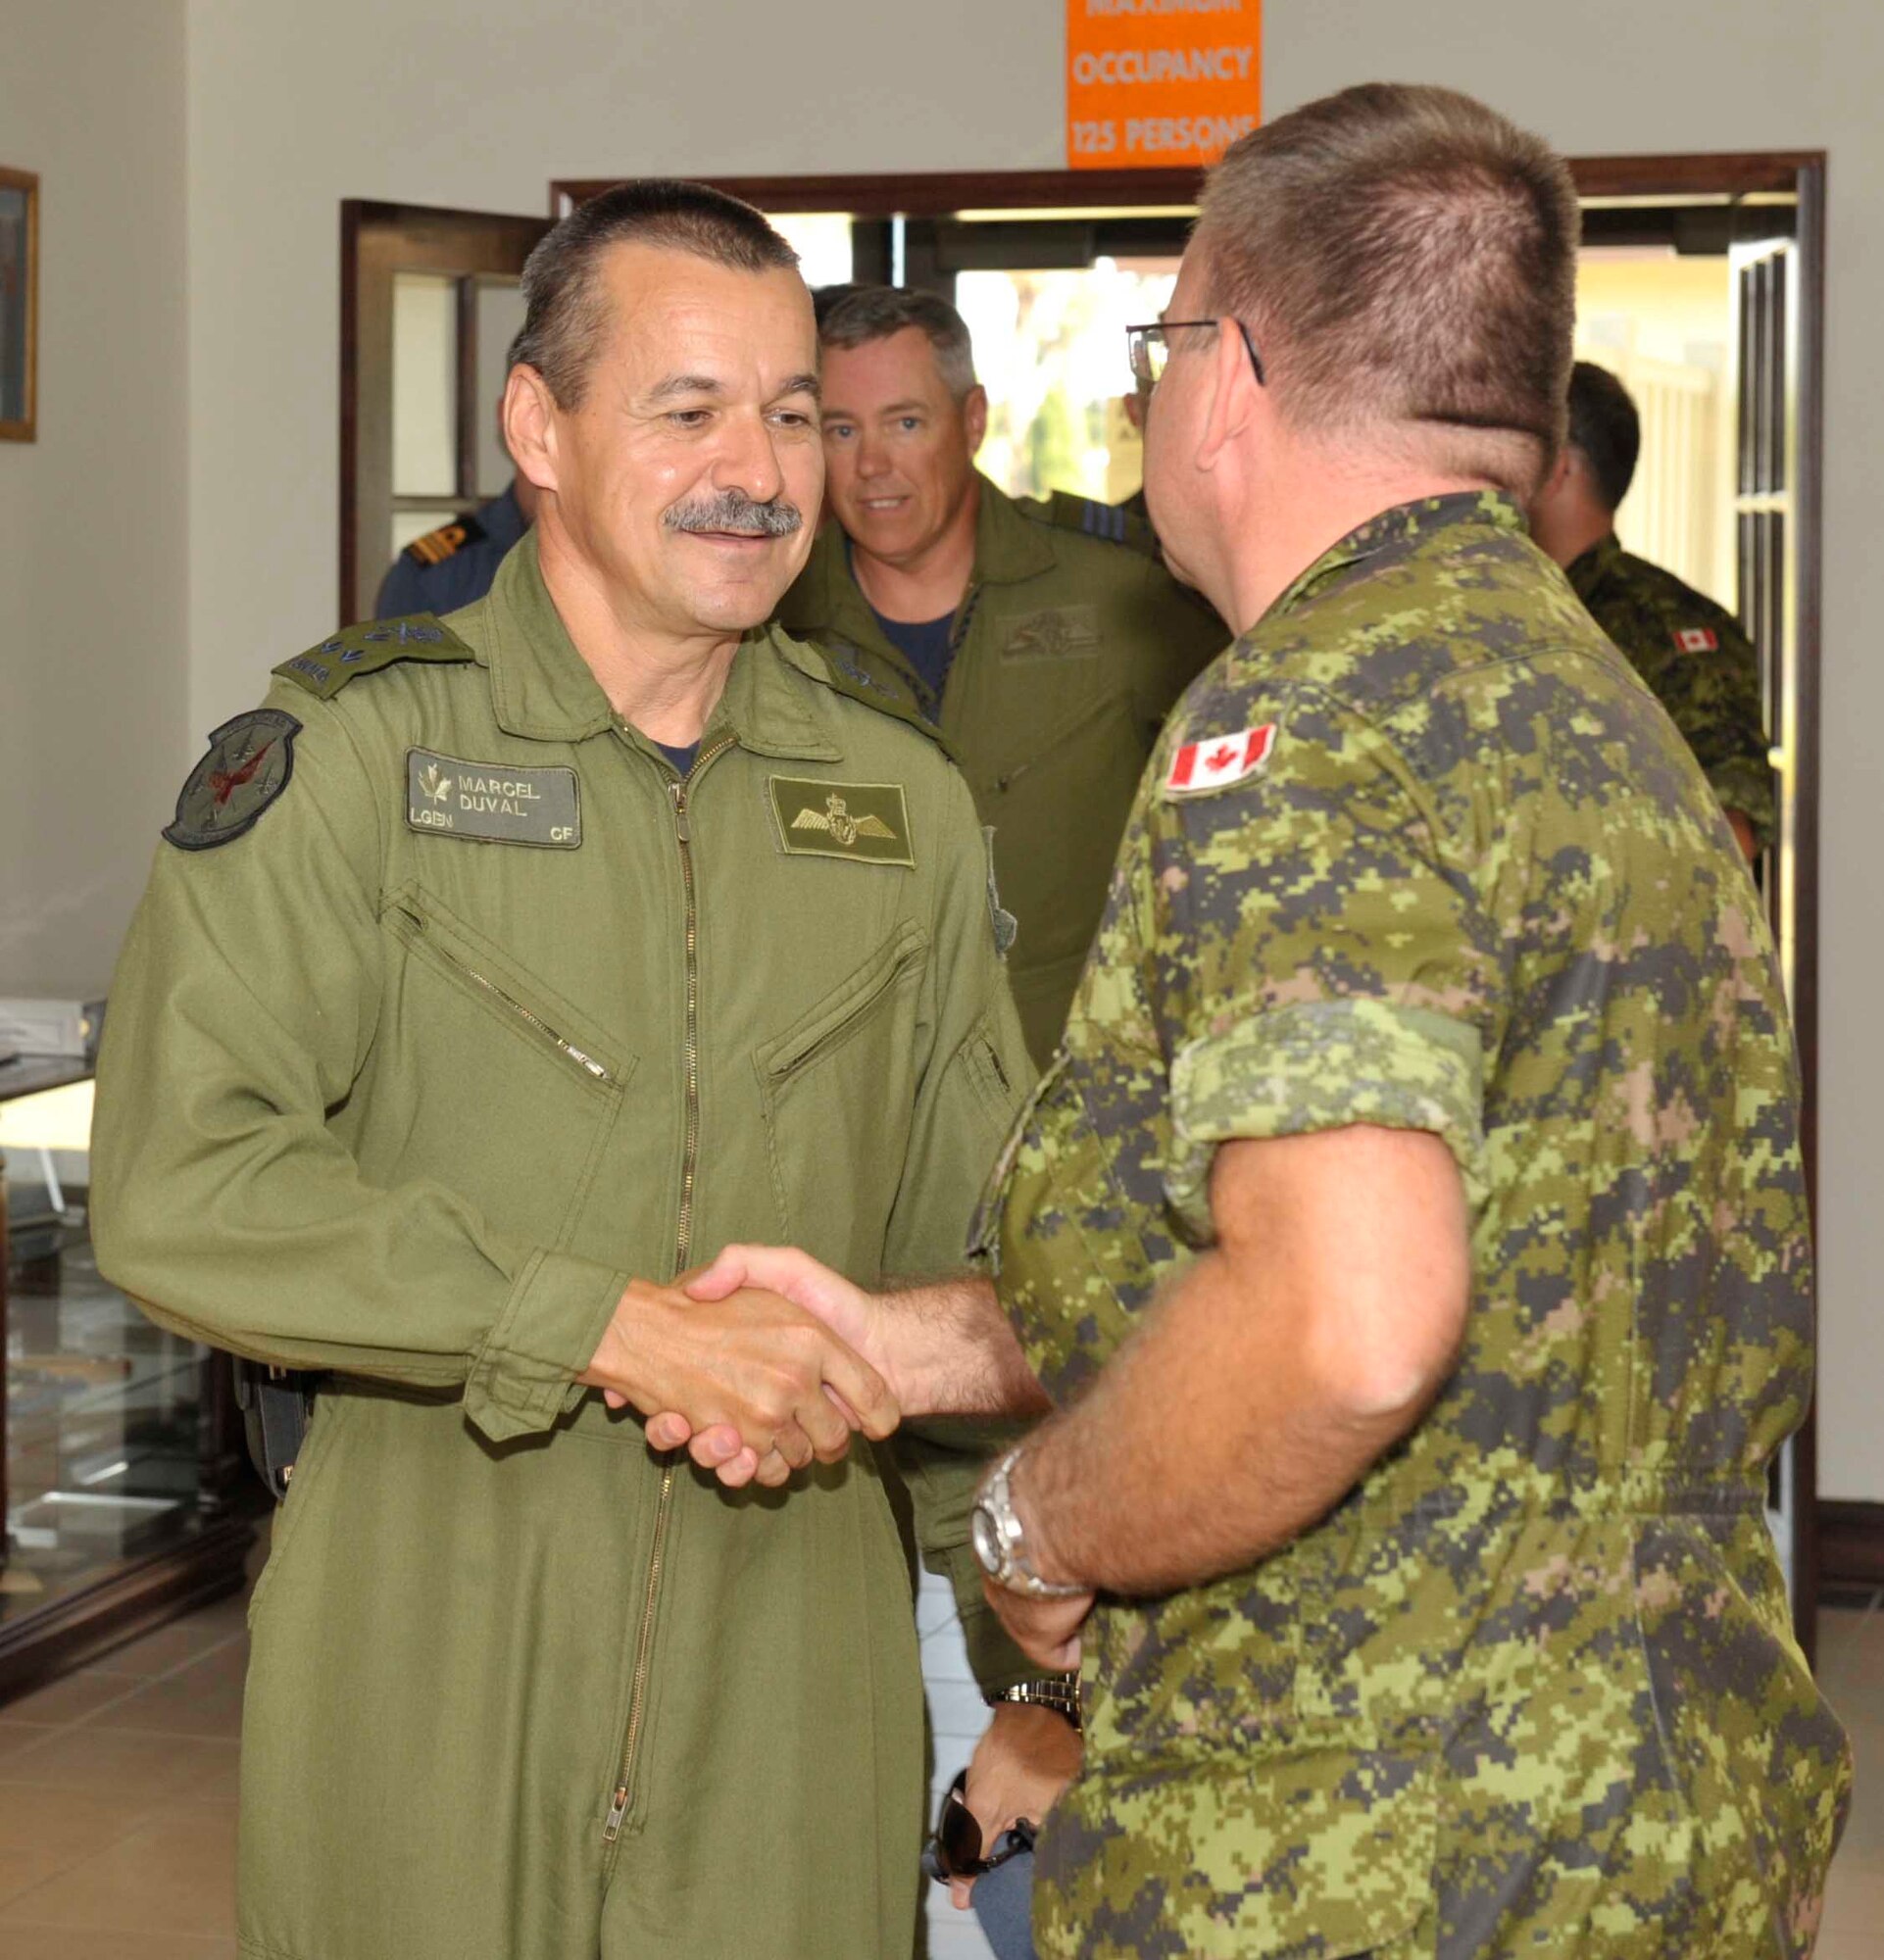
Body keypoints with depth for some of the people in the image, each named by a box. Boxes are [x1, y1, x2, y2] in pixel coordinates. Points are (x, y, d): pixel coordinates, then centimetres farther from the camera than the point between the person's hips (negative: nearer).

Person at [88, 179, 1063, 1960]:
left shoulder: (903, 802, 9)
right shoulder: (351, 754, -5)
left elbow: (970, 1252, 14)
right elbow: (176, 1189, -16)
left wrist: (1039, 1663, 14)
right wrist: (614, 1327, -22)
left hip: (792, 1669, 3)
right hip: (430, 1667, -3)